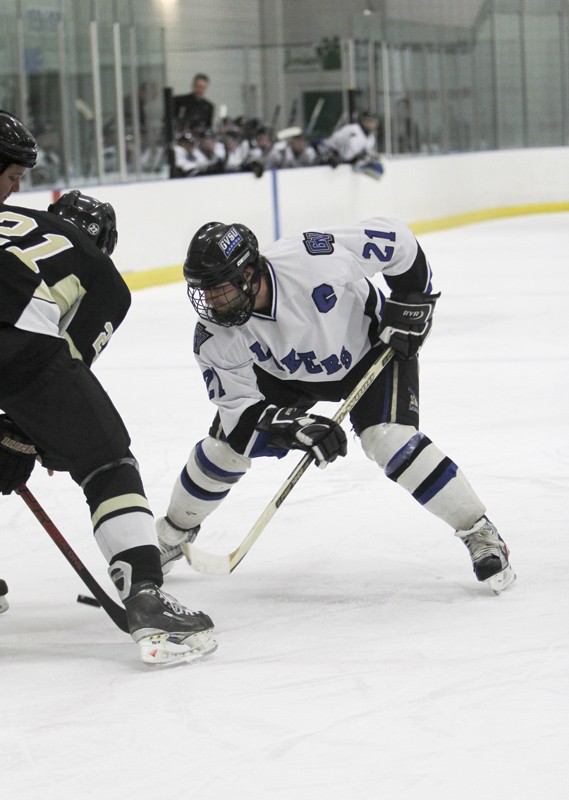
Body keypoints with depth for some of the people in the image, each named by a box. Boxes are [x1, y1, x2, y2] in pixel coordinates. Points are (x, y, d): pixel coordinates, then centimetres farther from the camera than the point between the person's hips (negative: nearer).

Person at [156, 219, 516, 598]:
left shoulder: (312, 258, -40)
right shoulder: (215, 336, -27)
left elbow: (393, 238, -25)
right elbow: (239, 406, -22)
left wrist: (412, 301, -19)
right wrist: (296, 427, -36)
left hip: (372, 344, -4)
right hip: (283, 373, 4)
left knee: (389, 439, -25)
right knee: (227, 442, -5)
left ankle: (480, 534, -14)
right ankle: (172, 535, 21)